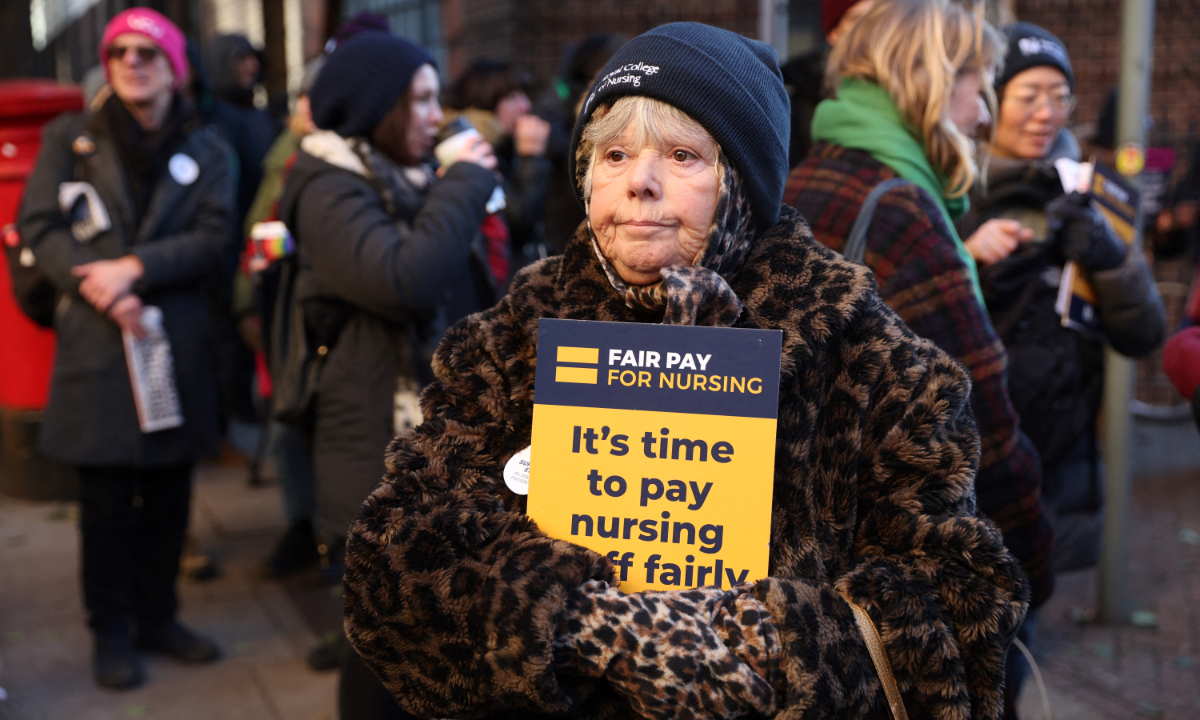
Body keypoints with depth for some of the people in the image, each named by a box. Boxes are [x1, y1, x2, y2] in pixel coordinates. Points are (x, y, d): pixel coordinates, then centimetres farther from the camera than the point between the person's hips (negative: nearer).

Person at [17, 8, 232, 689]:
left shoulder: (206, 151, 10)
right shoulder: (71, 137, 8)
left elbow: (214, 237, -3)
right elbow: (40, 224, -2)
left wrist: (135, 267, -16)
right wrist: (99, 287, -16)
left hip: (179, 339, 2)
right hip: (97, 340, -1)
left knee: (168, 491, 8)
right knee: (107, 497, 3)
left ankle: (157, 616, 24)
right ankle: (111, 630, 17)